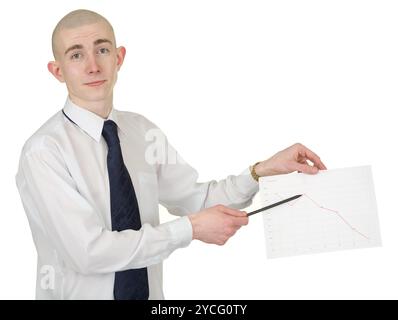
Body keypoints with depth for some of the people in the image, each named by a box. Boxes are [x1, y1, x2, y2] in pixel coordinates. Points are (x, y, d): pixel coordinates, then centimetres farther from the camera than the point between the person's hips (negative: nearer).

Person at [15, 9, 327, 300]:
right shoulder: (44, 151, -19)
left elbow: (195, 199, 3)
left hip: (148, 291, 5)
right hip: (82, 291, -5)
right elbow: (90, 251, -25)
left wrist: (263, 170, -10)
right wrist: (190, 229, -21)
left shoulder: (143, 130, -1)